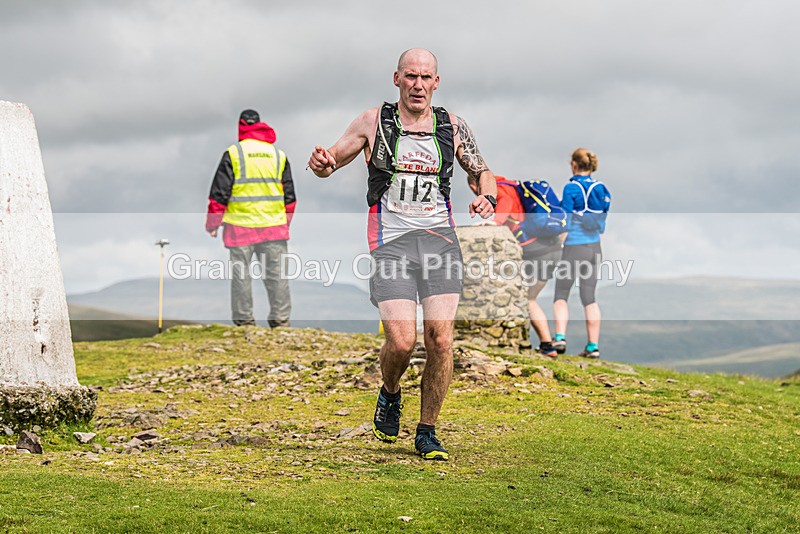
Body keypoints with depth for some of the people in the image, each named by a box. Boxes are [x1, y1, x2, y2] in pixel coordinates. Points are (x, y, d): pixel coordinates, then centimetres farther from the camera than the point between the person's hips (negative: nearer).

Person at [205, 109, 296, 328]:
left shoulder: (233, 154, -3)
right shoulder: (279, 155, 9)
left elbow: (219, 193, -4)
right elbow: (290, 195, 14)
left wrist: (212, 223, 6)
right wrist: (285, 222, 25)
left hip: (240, 227, -3)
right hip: (274, 227, 3)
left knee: (241, 275, 3)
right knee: (276, 275, 5)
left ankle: (244, 322, 4)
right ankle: (281, 320, 2)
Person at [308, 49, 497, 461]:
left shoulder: (453, 127, 10)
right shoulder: (374, 122, 6)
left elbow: (481, 171, 23)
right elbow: (329, 162, 11)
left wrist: (486, 198, 1)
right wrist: (322, 164, -14)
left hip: (439, 237, 2)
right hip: (391, 241, -2)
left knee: (440, 339, -9)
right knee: (401, 341, -14)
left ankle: (427, 432, 7)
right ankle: (389, 395, 21)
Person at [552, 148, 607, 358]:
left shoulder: (571, 188, -11)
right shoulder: (600, 188, 7)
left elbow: (566, 223, -12)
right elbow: (602, 224, 12)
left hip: (574, 246, -6)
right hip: (594, 247, 6)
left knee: (560, 295, 5)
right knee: (589, 297, 9)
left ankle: (560, 337, -11)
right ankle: (593, 346, 7)